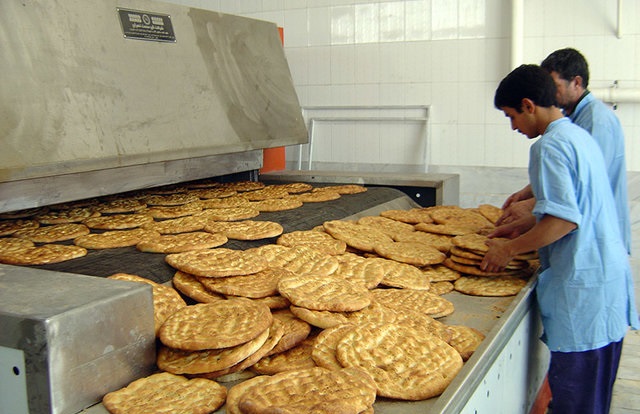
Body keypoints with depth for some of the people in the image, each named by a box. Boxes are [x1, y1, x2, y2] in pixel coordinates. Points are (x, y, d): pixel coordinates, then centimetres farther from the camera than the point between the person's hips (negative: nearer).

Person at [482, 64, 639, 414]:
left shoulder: (550, 145, -14)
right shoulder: (579, 136, 14)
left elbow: (564, 220, -22)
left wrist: (510, 249, -10)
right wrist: (524, 225, 22)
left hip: (581, 284, -10)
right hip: (609, 274, 10)